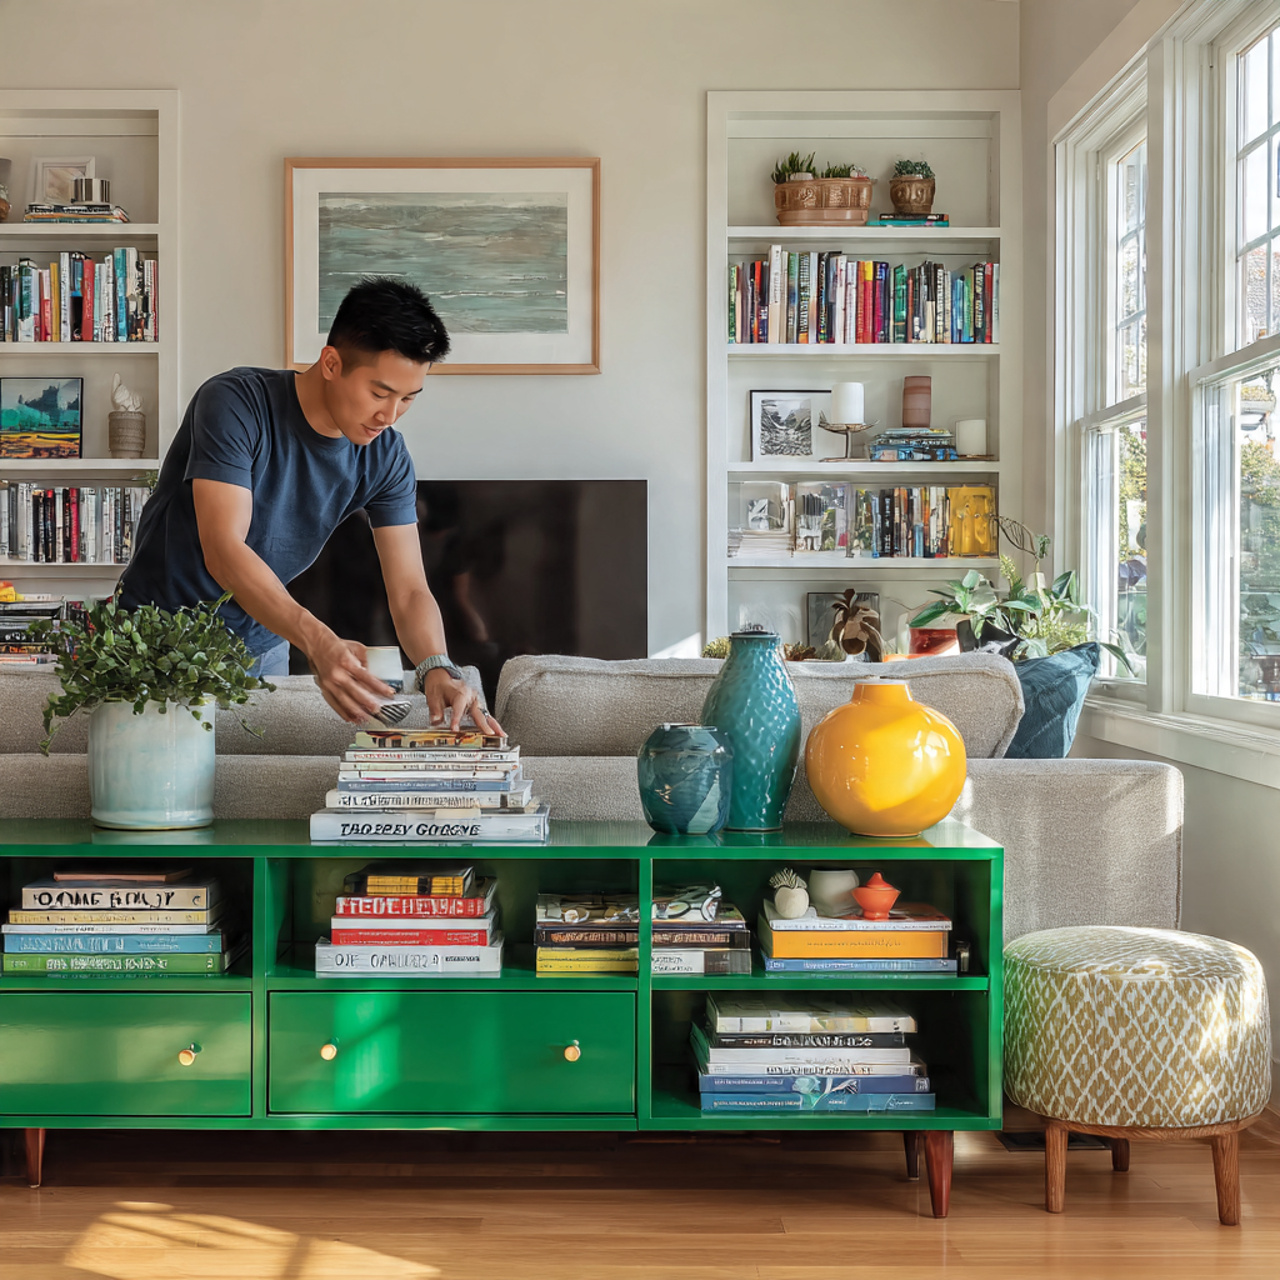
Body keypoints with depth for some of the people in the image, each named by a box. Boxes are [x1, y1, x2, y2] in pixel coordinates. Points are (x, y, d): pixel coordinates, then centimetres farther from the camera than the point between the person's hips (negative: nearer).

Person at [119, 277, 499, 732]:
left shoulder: (386, 456, -10)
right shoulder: (235, 404, -26)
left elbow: (409, 590, -14)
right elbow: (224, 550, -34)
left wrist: (437, 669, -36)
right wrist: (319, 642, -48)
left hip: (261, 644, 4)